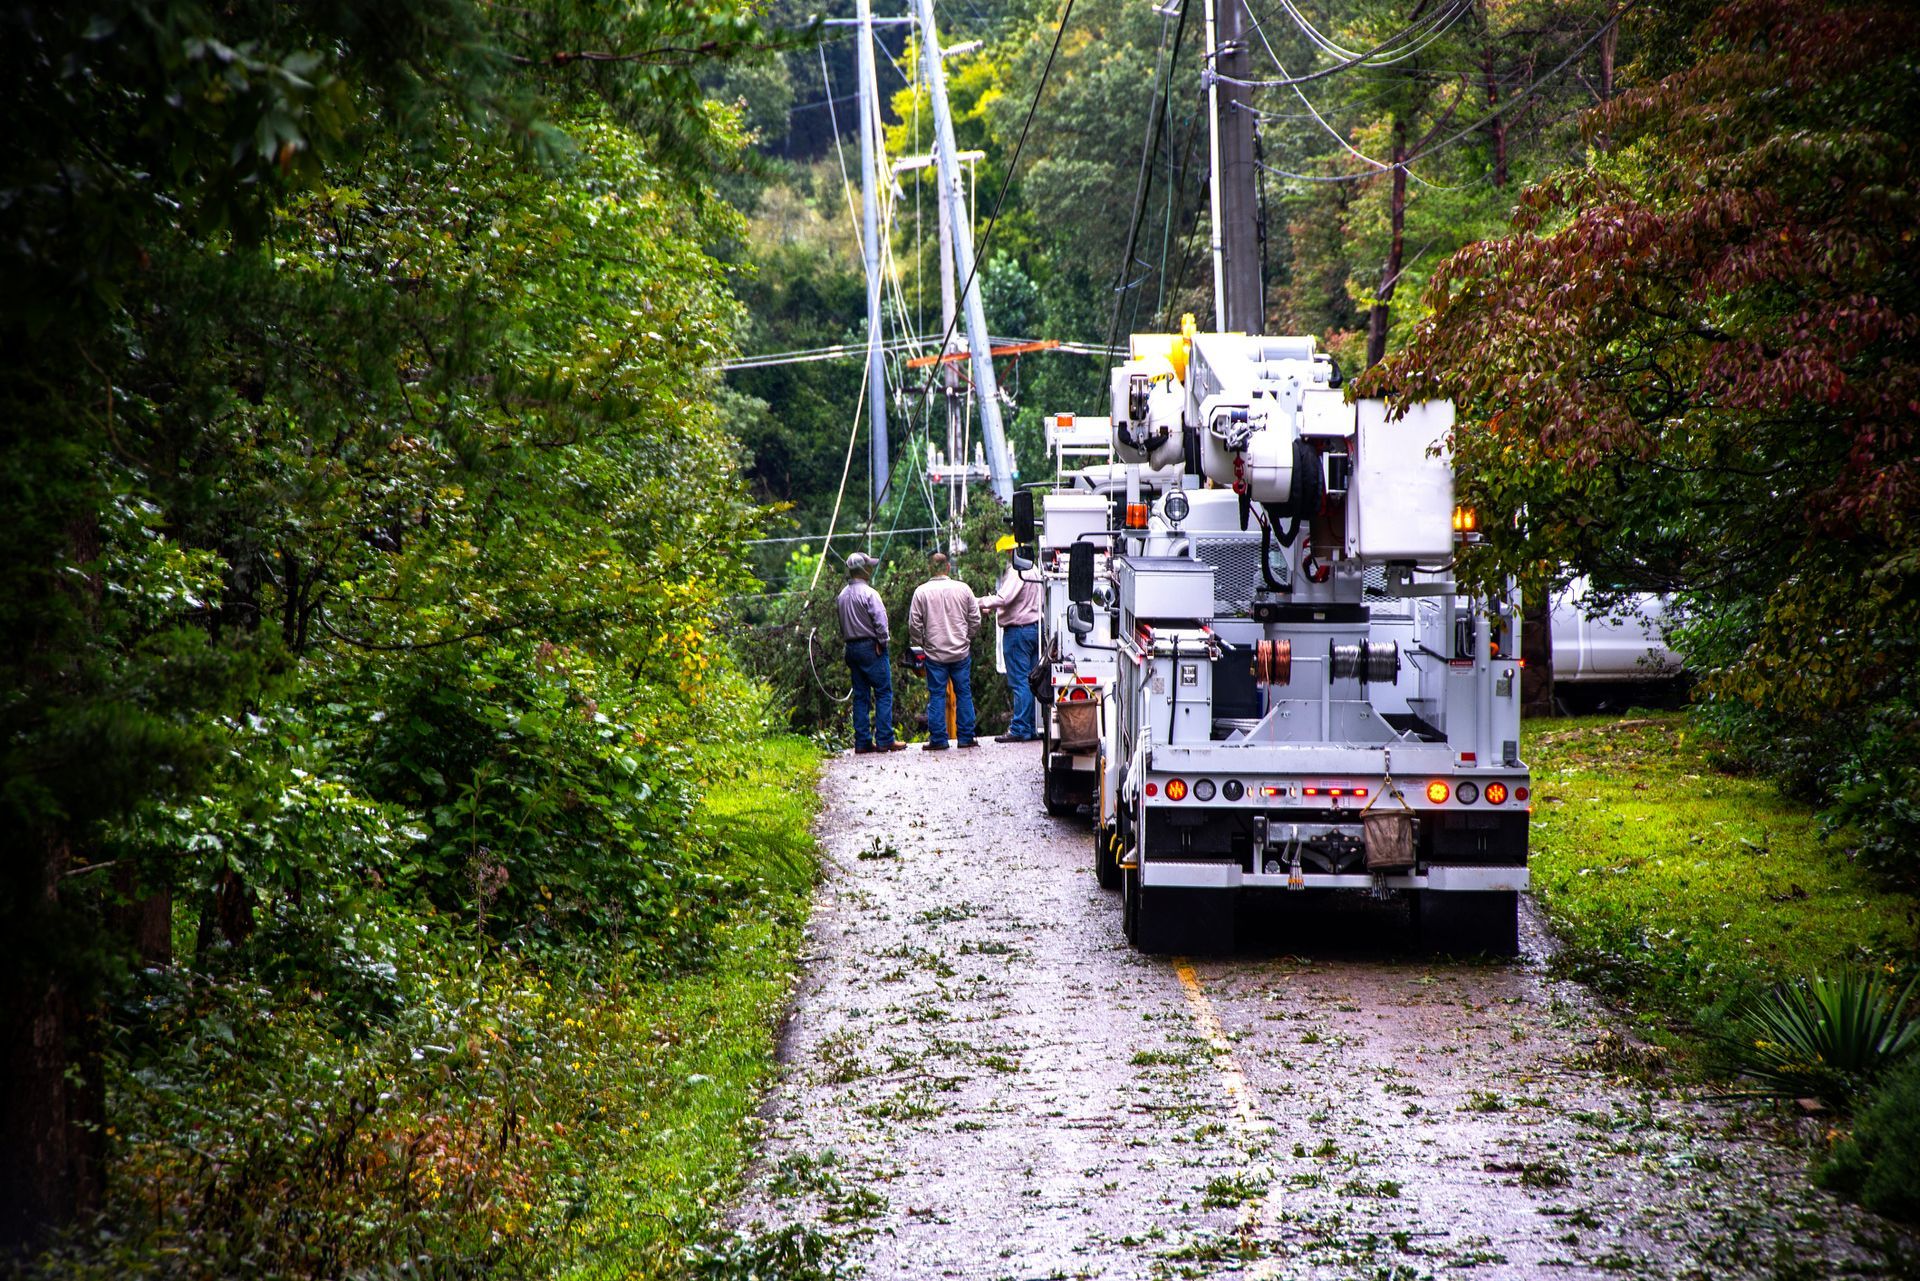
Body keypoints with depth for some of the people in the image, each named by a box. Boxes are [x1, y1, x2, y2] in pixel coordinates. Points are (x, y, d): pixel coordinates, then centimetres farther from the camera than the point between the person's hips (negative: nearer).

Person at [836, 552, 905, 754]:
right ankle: (884, 739, -8)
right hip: (870, 646, -7)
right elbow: (880, 620, -18)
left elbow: (841, 625, 13)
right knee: (883, 692, -3)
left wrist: (847, 641, 15)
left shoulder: (842, 595, 11)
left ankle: (862, 741, 8)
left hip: (851, 648, 7)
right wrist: (882, 641, -6)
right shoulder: (868, 593, -13)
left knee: (860, 695, 10)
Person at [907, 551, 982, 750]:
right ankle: (966, 737, 9)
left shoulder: (921, 592, -6)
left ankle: (938, 739, 2)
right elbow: (975, 620, 5)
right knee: (964, 693, 8)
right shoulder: (963, 589, -1)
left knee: (936, 695, 4)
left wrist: (922, 643, 14)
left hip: (935, 653, -1)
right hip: (961, 652, 1)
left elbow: (914, 624, -3)